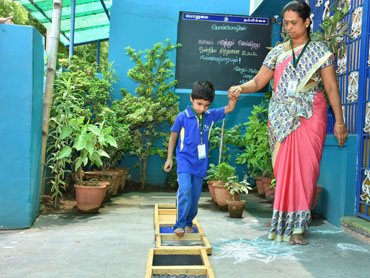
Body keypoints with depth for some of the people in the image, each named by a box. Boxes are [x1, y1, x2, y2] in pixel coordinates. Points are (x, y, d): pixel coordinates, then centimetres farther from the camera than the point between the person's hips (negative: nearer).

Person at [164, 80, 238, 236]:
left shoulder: (210, 115, 2)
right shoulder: (183, 116, -7)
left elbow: (229, 109, 3)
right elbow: (173, 136, 3)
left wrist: (233, 98, -21)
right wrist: (169, 158, 6)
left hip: (200, 162, 4)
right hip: (185, 159, -4)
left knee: (195, 194, 10)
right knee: (185, 190, -20)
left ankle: (189, 223, 28)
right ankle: (179, 224, -10)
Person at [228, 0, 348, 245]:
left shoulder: (320, 51, 5)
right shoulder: (277, 52, 11)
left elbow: (331, 87, 2)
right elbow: (258, 81, 8)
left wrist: (339, 121, -4)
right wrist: (241, 88, -14)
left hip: (309, 117, -2)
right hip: (281, 118, 2)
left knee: (305, 168, -7)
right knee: (283, 169, 2)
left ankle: (297, 227, -1)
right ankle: (283, 220, 14)